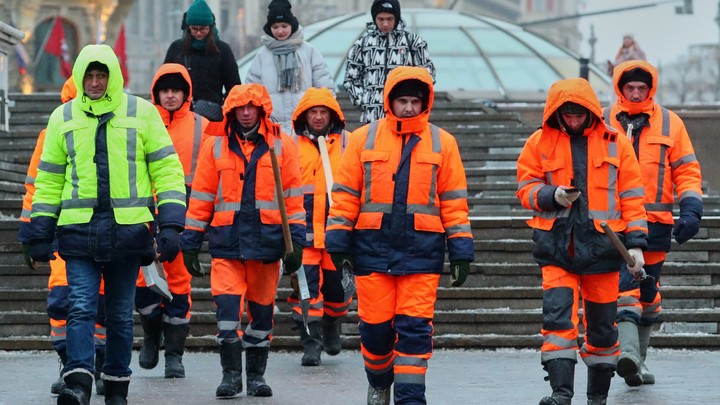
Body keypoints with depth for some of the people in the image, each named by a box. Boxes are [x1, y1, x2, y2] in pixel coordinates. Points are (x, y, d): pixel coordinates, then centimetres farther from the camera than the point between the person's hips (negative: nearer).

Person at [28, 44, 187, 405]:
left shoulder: (141, 113, 3)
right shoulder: (63, 117, 9)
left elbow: (167, 169, 4)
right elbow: (49, 179, 14)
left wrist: (170, 224, -6)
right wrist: (40, 233, 9)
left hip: (127, 228, -1)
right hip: (79, 229, 1)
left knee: (121, 313, 7)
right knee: (81, 307, -12)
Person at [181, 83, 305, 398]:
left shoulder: (281, 146, 5)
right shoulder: (215, 145, 6)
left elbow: (294, 198, 6)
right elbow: (200, 198, 8)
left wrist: (296, 242, 0)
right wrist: (190, 242, 6)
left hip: (267, 241, 0)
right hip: (227, 241, 0)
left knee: (261, 310, 8)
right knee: (226, 304, -11)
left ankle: (256, 375, 22)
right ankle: (231, 373, 2)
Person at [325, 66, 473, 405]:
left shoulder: (442, 143, 6)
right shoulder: (363, 139, 6)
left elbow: (454, 201, 7)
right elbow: (345, 195, 7)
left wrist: (461, 250, 4)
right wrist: (338, 243, 2)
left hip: (421, 249, 0)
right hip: (373, 247, 1)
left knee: (415, 327, -5)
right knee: (375, 325, 5)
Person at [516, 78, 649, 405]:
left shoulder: (615, 144, 5)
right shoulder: (540, 142, 4)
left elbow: (631, 196, 7)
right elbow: (525, 188, 8)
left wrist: (635, 243, 1)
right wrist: (552, 196, -14)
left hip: (601, 243, 1)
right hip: (557, 244, -1)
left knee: (602, 324, 8)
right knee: (557, 317, -15)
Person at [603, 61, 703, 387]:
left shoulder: (669, 123, 7)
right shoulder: (603, 124, 3)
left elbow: (687, 170, 9)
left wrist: (691, 210, -3)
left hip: (655, 222, 2)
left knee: (648, 292, 10)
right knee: (624, 286, -18)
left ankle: (639, 360, 23)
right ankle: (628, 353, -29)